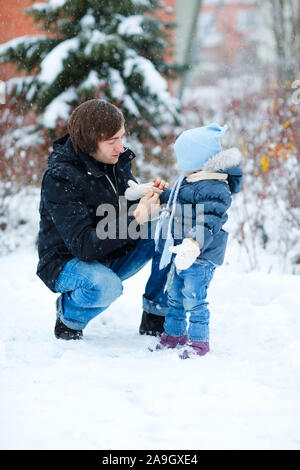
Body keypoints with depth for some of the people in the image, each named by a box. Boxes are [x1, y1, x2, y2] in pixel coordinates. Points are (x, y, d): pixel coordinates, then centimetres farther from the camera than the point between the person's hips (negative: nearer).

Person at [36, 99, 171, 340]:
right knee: (106, 286, -39)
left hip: (112, 259, 7)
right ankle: (68, 315, -3)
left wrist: (154, 193, -15)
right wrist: (135, 218, -39)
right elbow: (84, 246, -31)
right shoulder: (59, 180, -25)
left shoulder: (116, 160, -4)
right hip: (67, 263, -7)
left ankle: (156, 317, -1)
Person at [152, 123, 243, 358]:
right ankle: (174, 333, 34)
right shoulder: (187, 181, 10)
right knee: (175, 295, 19)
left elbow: (208, 223, -31)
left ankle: (199, 341, 6)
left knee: (194, 299, -7)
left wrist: (193, 245, -44)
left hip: (201, 257, -10)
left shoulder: (214, 189, -22)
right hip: (181, 252, 10)